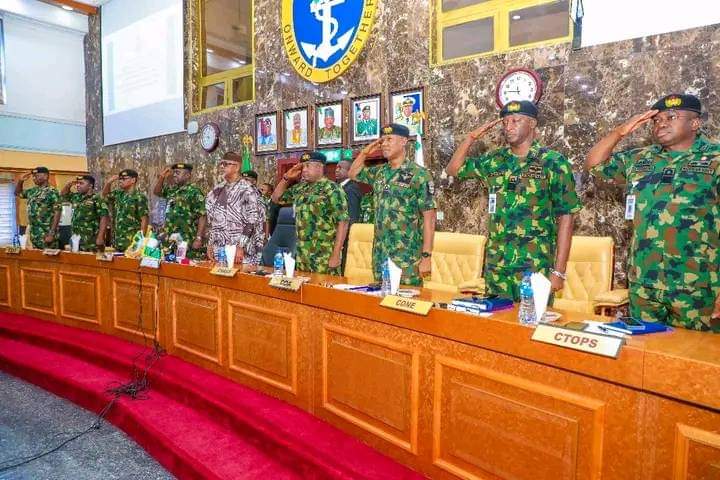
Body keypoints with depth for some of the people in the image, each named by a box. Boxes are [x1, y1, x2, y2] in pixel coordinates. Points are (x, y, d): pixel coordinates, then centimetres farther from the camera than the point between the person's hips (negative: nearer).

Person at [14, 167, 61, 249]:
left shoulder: (52, 192, -10)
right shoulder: (33, 191, 13)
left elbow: (57, 213, -15)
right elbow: (18, 193, 32)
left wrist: (52, 233, -20)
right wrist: (20, 181, 13)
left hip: (46, 233, -8)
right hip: (33, 233, 8)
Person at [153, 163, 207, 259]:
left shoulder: (195, 192, -8)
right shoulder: (172, 189, 14)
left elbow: (202, 217, -12)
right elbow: (156, 192, 31)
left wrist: (199, 238, -19)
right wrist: (162, 177, 13)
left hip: (187, 241, -7)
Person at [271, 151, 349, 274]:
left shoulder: (332, 189, -9)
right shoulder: (300, 188, 11)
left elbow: (342, 222, -14)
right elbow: (276, 198, 23)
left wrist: (336, 255, -18)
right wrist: (286, 178, 8)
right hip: (302, 255, 7)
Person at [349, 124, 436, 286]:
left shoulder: (419, 174, -10)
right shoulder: (379, 172, 9)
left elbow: (429, 217, -12)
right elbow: (353, 174, 26)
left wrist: (426, 256, -16)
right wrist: (365, 153, 9)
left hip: (407, 258, -6)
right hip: (380, 254, 6)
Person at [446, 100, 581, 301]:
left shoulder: (553, 162, -5)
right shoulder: (494, 160, 7)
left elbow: (565, 217, -7)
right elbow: (453, 170, 16)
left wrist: (559, 270, -11)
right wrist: (472, 137, 2)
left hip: (535, 270, -4)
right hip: (496, 268, 4)